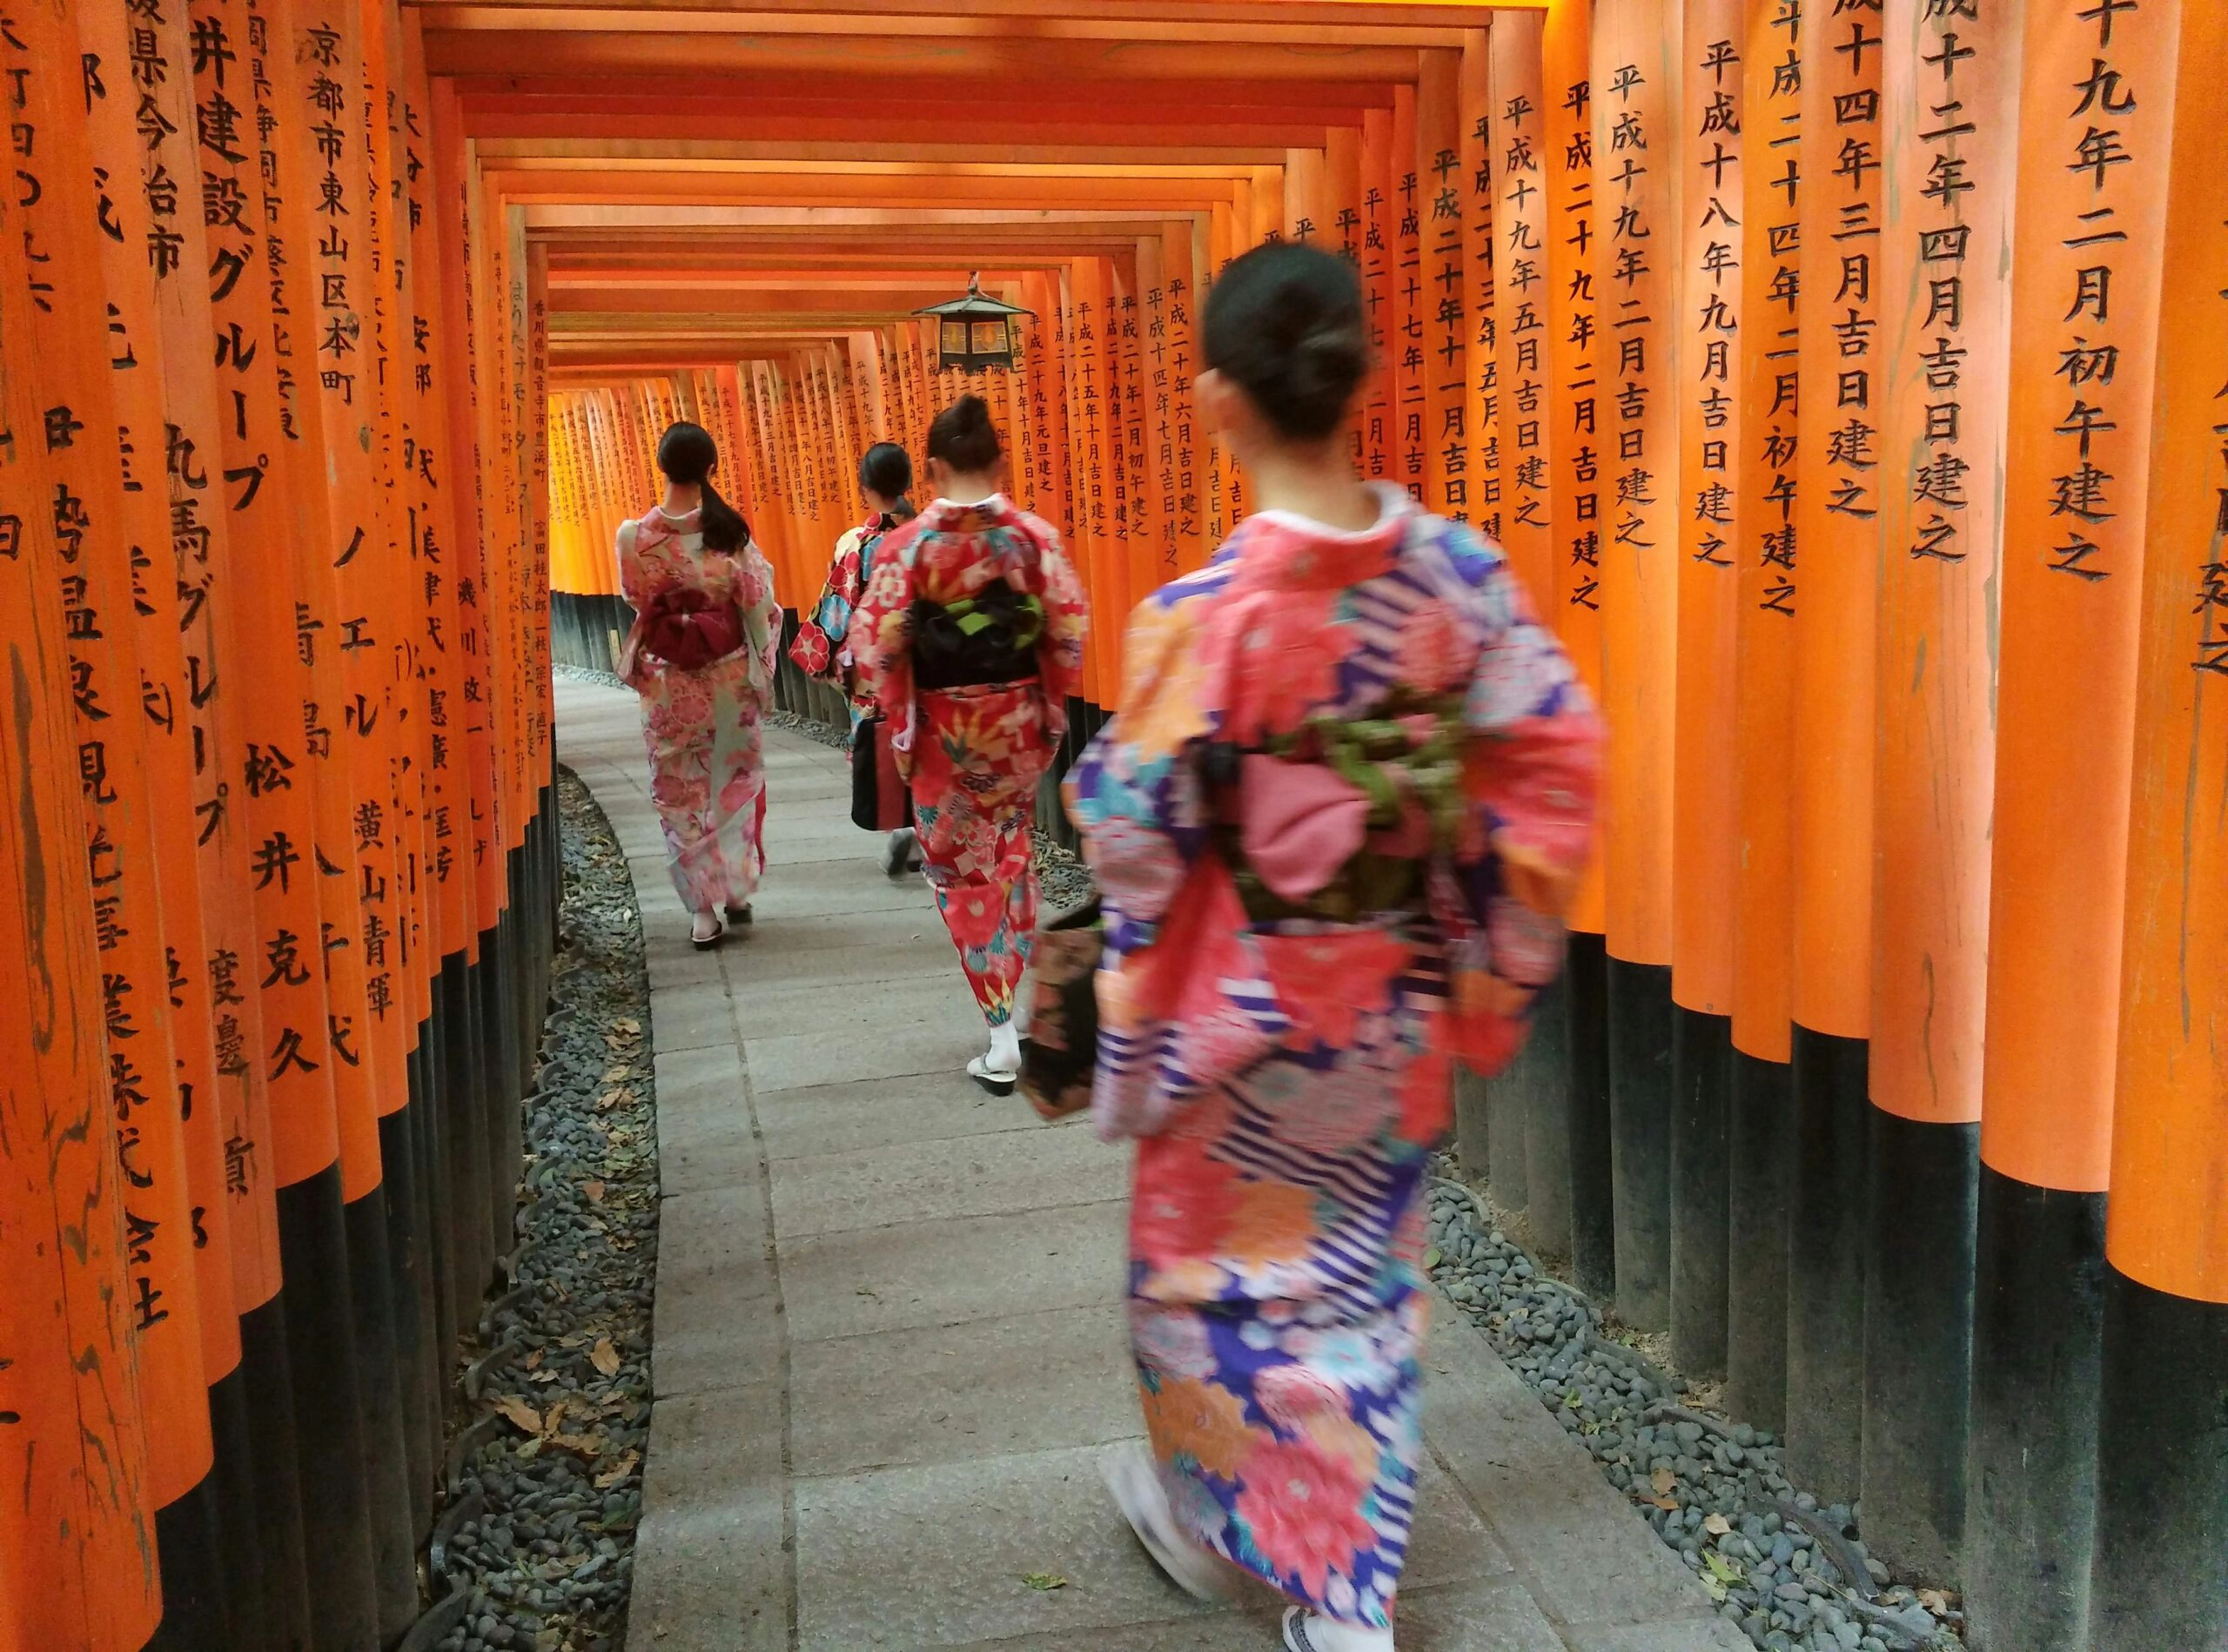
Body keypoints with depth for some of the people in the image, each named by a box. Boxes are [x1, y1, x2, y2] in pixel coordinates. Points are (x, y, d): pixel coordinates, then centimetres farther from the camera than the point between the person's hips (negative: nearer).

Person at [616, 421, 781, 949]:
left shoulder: (635, 535, -10)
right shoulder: (731, 531, -11)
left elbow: (635, 599, 5)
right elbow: (758, 608, -6)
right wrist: (763, 673, 6)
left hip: (667, 684, 0)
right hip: (729, 680, 0)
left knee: (679, 793, 10)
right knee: (735, 783, 19)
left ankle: (703, 909, 10)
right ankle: (737, 889, 22)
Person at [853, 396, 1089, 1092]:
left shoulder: (907, 546, -12)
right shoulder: (1035, 536, -8)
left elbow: (875, 646, -12)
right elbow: (1069, 632, -7)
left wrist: (901, 719, 1)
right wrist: (1052, 708, 7)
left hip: (944, 728, -2)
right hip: (1020, 720, 2)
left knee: (962, 872, 8)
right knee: (1012, 852, 23)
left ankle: (1004, 1036, 5)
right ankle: (1019, 986, 31)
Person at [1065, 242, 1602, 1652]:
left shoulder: (1206, 613, -22)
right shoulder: (1456, 571, -10)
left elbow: (1132, 830, -18)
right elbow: (1556, 758, -5)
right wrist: (1491, 948, 6)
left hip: (1248, 1005, -4)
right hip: (1400, 999, 4)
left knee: (1216, 1261, 20)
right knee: (1363, 1274, 20)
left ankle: (1208, 1511, 42)